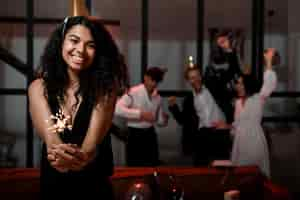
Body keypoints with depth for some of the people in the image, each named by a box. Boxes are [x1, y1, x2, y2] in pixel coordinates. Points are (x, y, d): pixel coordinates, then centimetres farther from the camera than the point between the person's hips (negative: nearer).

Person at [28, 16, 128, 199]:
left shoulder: (104, 87, -10)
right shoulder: (39, 87, -7)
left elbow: (95, 135, -23)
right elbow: (48, 133, -21)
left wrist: (82, 155, -46)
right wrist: (59, 152, -44)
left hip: (95, 185, -1)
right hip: (52, 184, 1)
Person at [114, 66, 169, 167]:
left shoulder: (157, 97, 8)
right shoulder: (134, 92, -12)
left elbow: (159, 121, 15)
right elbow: (117, 109, -24)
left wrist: (164, 118, -10)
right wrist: (140, 114, -26)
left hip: (150, 134, 6)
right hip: (135, 135, -6)